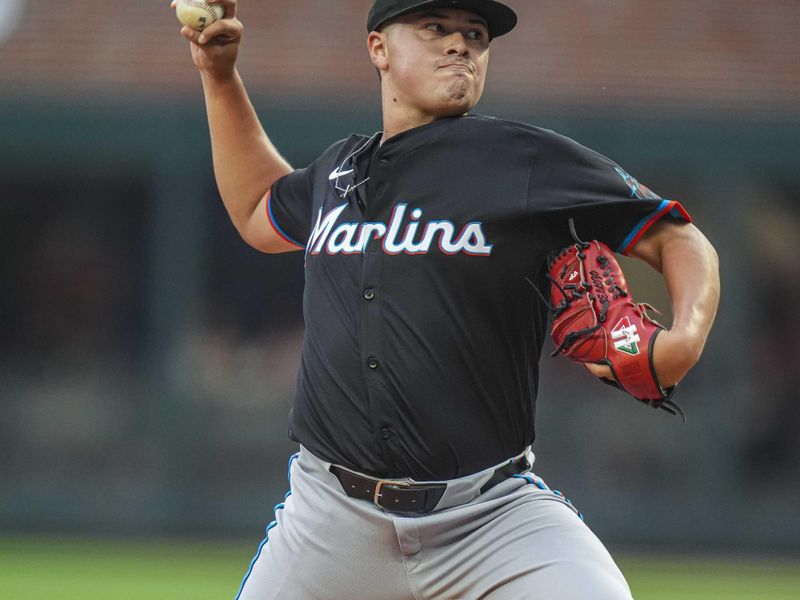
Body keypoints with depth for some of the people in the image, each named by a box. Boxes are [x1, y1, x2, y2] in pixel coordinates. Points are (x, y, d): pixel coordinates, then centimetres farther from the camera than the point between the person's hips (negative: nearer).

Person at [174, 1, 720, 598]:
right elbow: (259, 215, 35)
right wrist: (220, 75, 28)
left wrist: (685, 340, -24)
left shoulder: (534, 161, -3)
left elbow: (680, 241, -4)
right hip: (335, 518, 4)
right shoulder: (339, 169, 13)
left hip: (492, 517, -4)